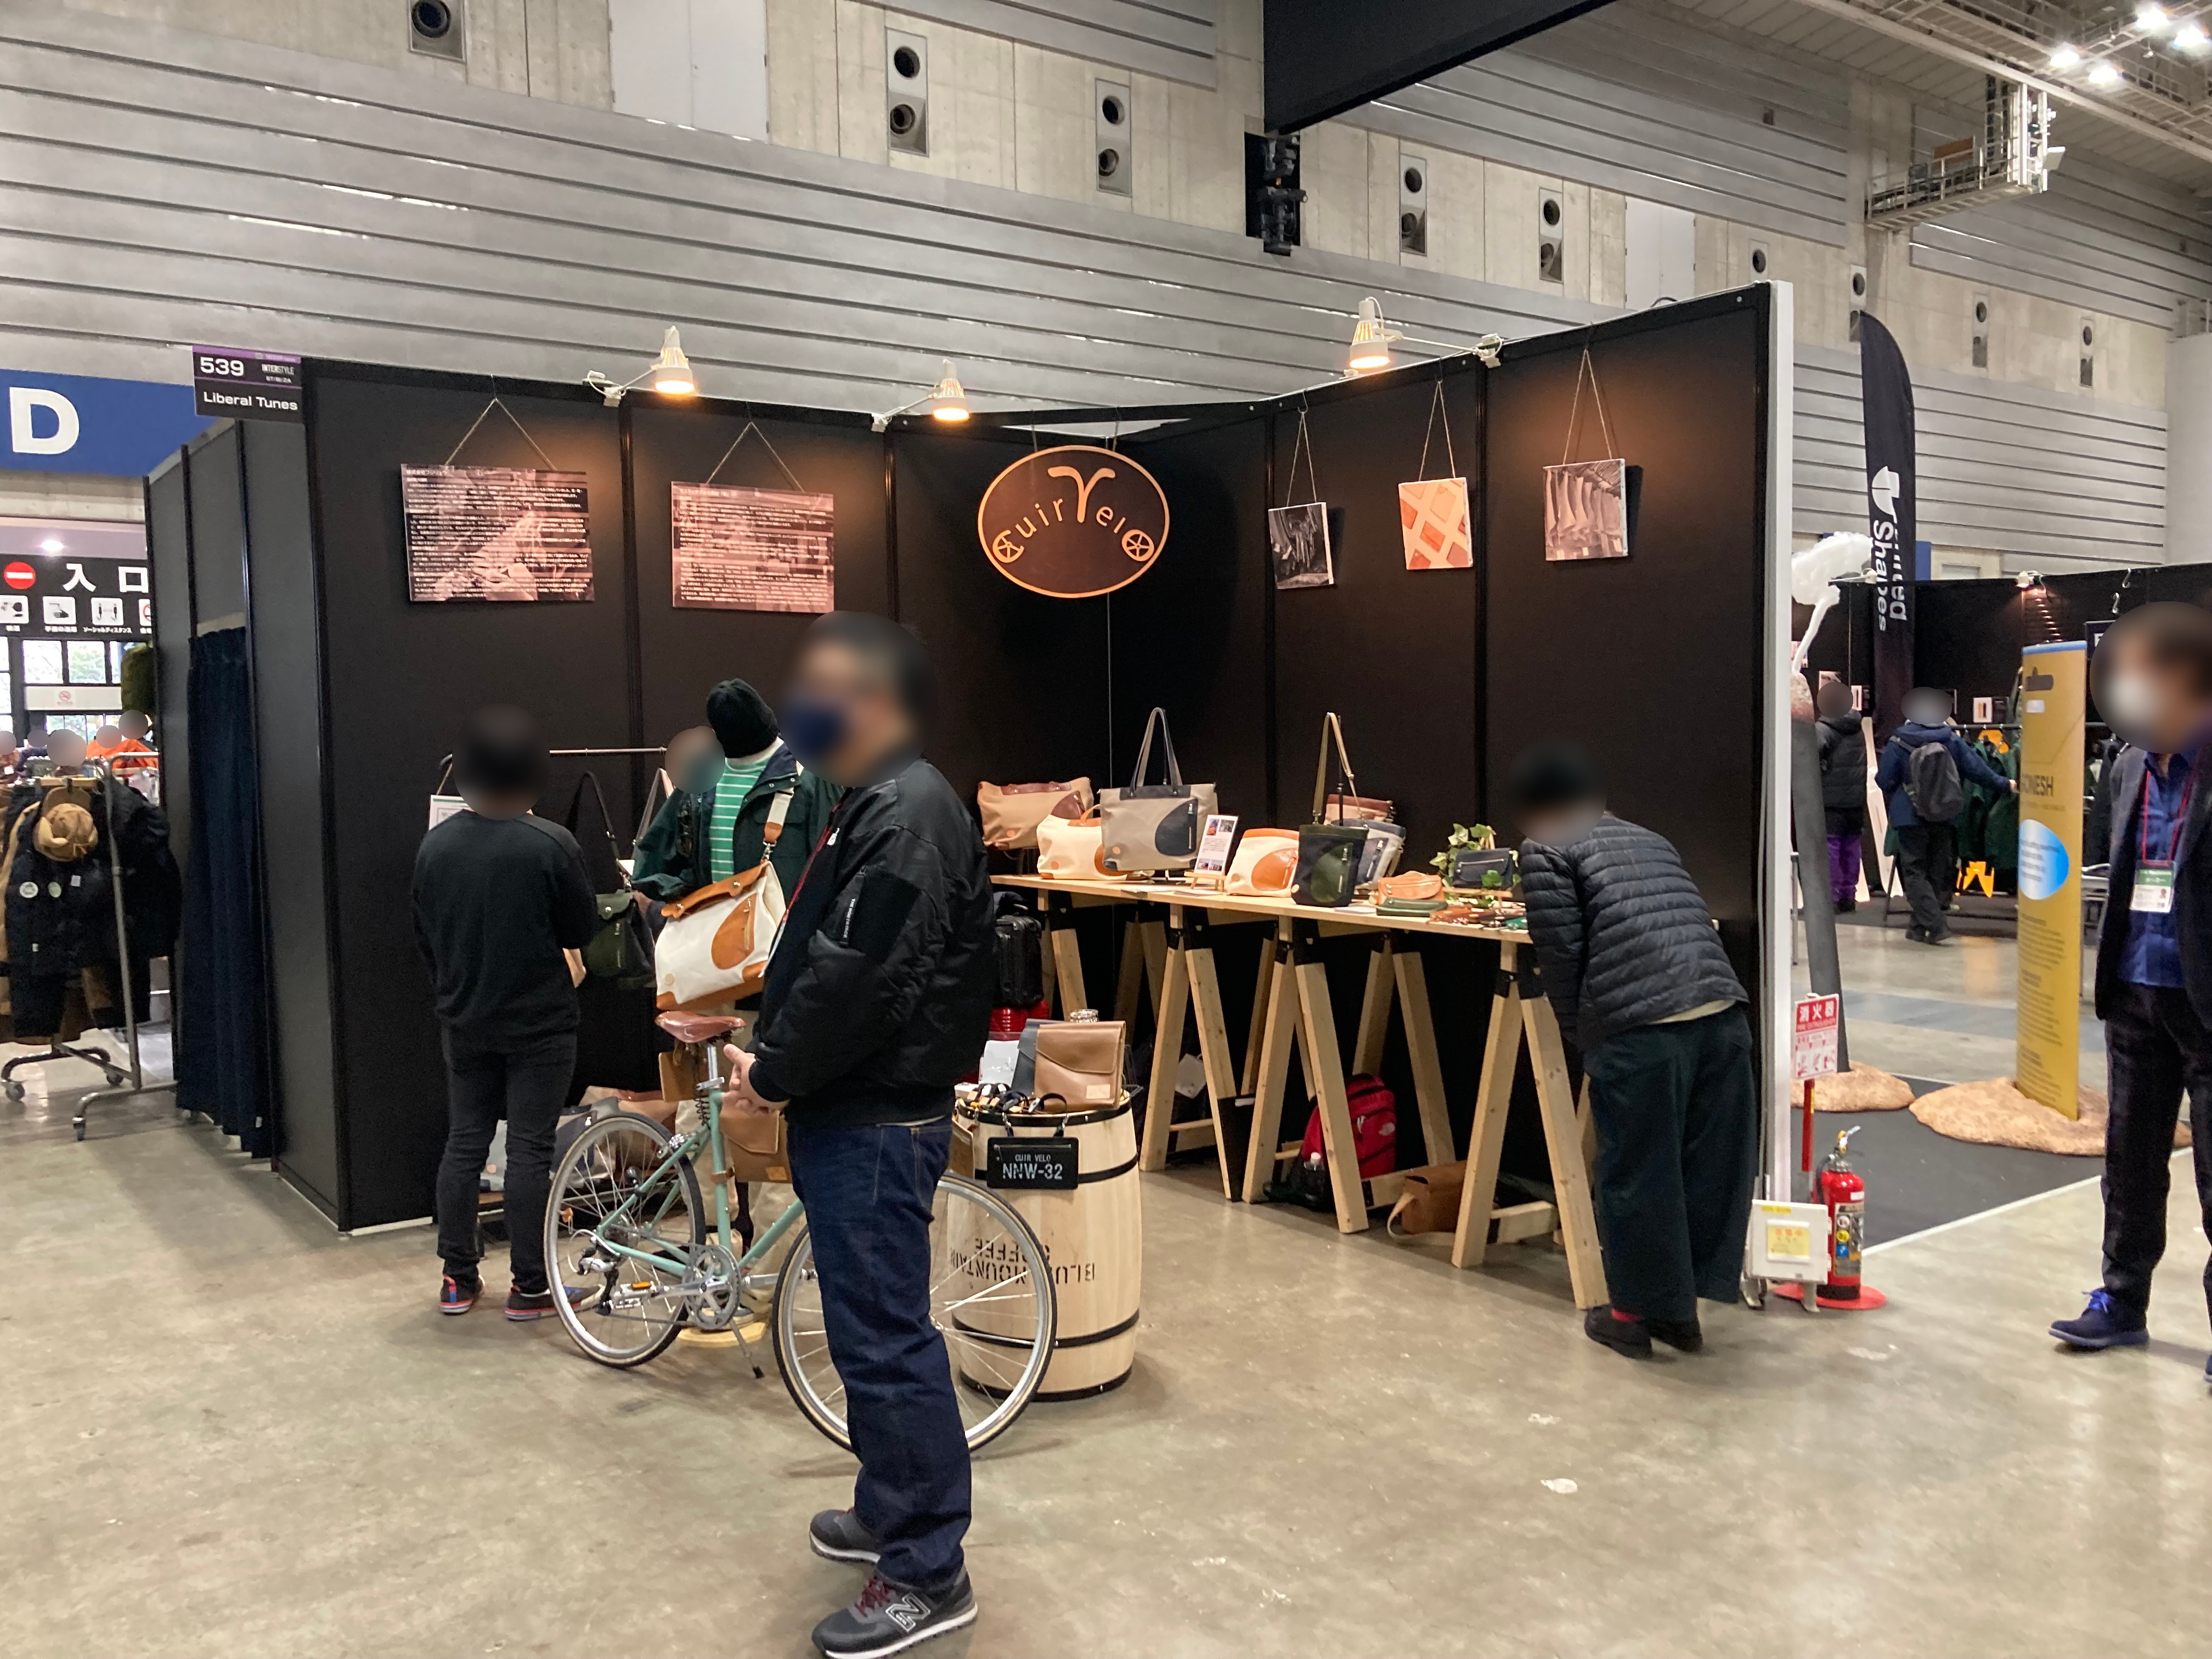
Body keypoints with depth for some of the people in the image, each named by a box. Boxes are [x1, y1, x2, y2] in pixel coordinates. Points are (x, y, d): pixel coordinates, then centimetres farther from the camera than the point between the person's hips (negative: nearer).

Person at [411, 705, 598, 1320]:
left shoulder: (436, 844, -1)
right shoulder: (550, 844, -17)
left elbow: (425, 935, 8)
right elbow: (582, 929, -9)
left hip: (465, 1025, 5)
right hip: (540, 1024, -5)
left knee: (463, 1143, 13)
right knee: (530, 1151, 1)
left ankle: (458, 1279, 22)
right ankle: (529, 1288, 9)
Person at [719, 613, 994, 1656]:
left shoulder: (909, 813, -18)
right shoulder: (875, 806, 15)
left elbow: (857, 980, -23)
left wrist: (776, 1073, -11)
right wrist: (769, 1054, 7)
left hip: (877, 1122, -10)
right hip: (854, 1112, 10)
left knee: (883, 1337, -3)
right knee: (873, 1328, 20)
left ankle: (928, 1575, 8)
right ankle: (892, 1511, 35)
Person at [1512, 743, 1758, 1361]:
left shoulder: (1546, 849, 8)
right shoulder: (1652, 840, 26)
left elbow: (1561, 954, 0)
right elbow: (1689, 926, 22)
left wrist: (1580, 1033, 15)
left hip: (1639, 1032, -6)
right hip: (1722, 1015, 6)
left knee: (1638, 1173, 9)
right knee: (1710, 1166, 15)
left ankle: (1635, 1313, 23)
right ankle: (1681, 1309, 29)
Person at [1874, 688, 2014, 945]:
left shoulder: (1898, 742, -9)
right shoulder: (1952, 740, 0)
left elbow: (1885, 780, -5)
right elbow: (1977, 768, 6)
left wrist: (1893, 798, 17)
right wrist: (2004, 784, 22)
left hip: (1910, 816, -4)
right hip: (1945, 817, 4)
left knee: (1914, 871, -1)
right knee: (1937, 871, 13)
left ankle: (1935, 926, -14)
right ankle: (1920, 927, 17)